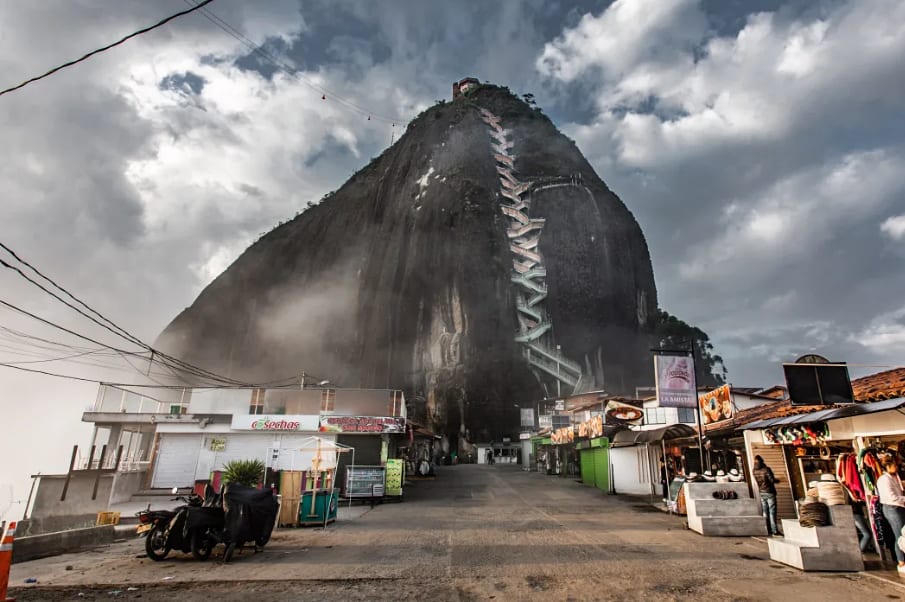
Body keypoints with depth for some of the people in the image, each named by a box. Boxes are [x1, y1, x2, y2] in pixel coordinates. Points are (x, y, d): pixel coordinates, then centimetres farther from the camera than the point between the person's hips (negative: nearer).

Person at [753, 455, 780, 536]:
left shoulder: (755, 471, 1)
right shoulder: (766, 469, -16)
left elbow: (757, 481, 8)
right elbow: (772, 480, -16)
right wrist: (777, 480, 4)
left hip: (762, 493, 5)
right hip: (769, 492, -5)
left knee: (765, 512, 10)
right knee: (772, 512, -2)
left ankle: (768, 530, 13)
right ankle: (774, 531, -2)